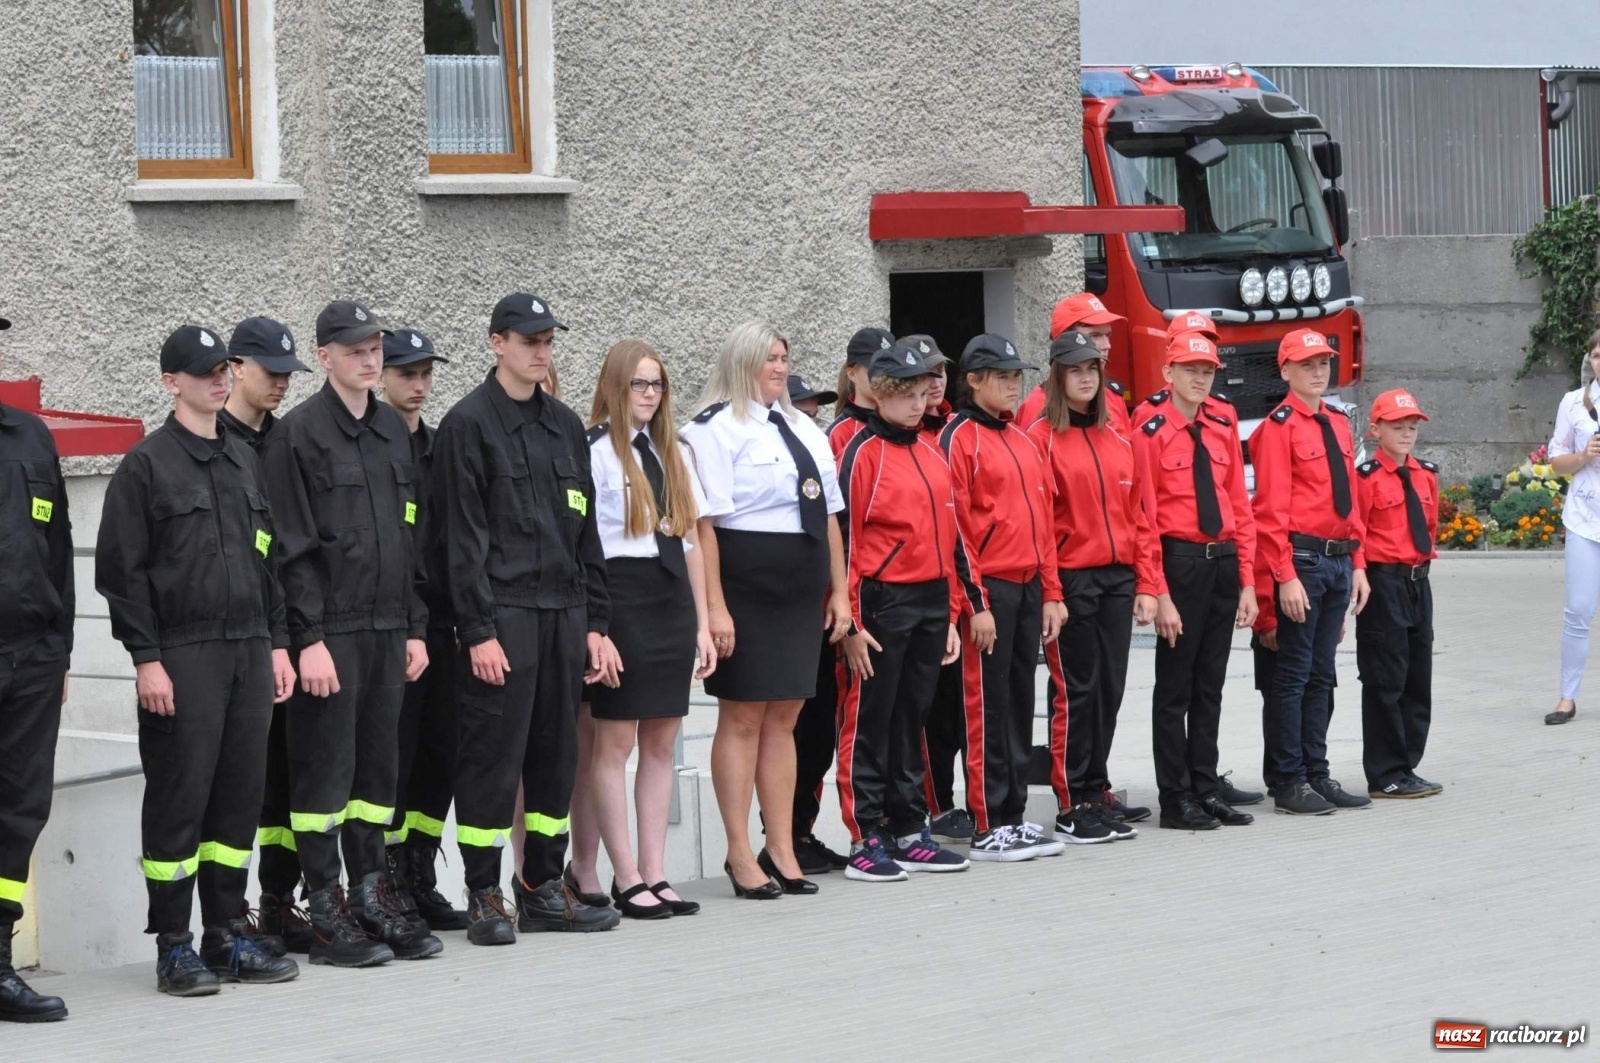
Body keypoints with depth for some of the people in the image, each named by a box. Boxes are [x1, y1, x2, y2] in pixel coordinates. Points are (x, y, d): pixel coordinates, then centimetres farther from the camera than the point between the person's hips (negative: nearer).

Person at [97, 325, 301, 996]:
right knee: (178, 800, -4)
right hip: (182, 657, -6)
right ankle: (173, 947, 2)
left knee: (240, 797, 7)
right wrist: (146, 658, -13)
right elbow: (122, 569, -8)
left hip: (249, 654, 6)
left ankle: (228, 935, 15)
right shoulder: (146, 464, -4)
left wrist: (277, 643, 14)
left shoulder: (246, 461, 16)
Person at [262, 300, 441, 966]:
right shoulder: (298, 434, -7)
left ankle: (373, 898, 17)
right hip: (329, 630, -6)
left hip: (387, 629, 7)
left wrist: (415, 628, 13)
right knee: (324, 773, -2)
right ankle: (328, 917, 2)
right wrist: (309, 639, -15)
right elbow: (292, 546, -11)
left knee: (379, 769, 10)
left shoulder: (393, 431, 14)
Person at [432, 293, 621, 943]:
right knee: (492, 754, -5)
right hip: (501, 614, -6)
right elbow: (462, 537, -9)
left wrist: (595, 622, 12)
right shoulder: (468, 425, -4)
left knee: (557, 753, 9)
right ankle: (484, 896, 1)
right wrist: (478, 631, -15)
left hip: (563, 613, 6)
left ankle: (543, 887, 17)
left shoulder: (565, 426, 16)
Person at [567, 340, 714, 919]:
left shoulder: (674, 454, 15)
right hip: (620, 596, -7)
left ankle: (655, 875, 9)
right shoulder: (595, 453, -5)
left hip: (671, 602, 7)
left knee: (661, 743, 6)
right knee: (613, 744, -3)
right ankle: (627, 879, 0)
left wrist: (702, 624, 14)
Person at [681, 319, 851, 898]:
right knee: (742, 719, -2)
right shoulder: (716, 429, -7)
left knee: (783, 719, 9)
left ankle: (781, 850, 14)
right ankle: (740, 855, 4)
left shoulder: (805, 432, 17)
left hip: (800, 592, 7)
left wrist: (838, 591, 14)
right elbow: (704, 522, -13)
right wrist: (715, 607, -19)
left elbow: (828, 517, 20)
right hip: (745, 589, -7)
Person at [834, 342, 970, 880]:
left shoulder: (932, 453, 13)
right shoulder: (864, 454, -8)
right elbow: (846, 538, -10)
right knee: (869, 720, -2)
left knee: (913, 718, 12)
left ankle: (909, 831, 18)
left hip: (930, 601, 7)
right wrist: (850, 622, -14)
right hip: (881, 604, -7)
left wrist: (951, 612, 14)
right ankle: (865, 841, 2)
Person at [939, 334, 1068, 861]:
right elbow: (955, 525, -12)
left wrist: (1051, 591, 13)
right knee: (987, 707, -4)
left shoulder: (1023, 442, 16)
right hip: (988, 588, -7)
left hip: (1028, 587, 7)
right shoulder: (960, 439, -7)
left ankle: (1015, 816, 16)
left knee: (1020, 702, 10)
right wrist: (975, 602, -16)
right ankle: (987, 828, 0)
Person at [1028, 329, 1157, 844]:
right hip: (1071, 582, -6)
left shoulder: (1117, 440, 13)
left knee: (1109, 690, 7)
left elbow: (1137, 516, 14)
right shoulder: (1042, 438, -5)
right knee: (1075, 693, -3)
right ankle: (1072, 809, 4)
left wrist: (1145, 583, 8)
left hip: (1117, 580, 6)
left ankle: (1095, 796, 17)